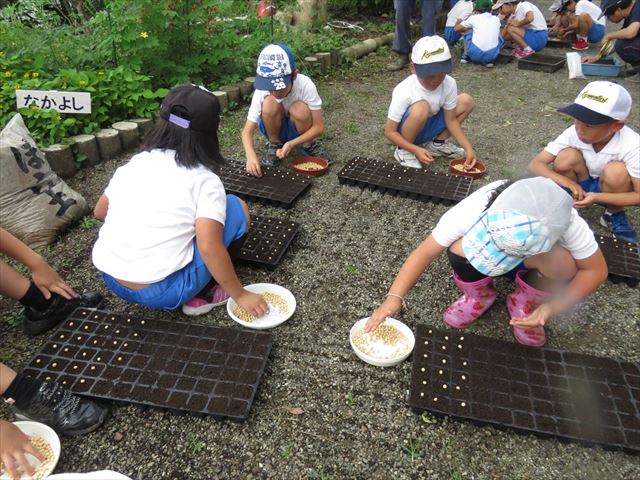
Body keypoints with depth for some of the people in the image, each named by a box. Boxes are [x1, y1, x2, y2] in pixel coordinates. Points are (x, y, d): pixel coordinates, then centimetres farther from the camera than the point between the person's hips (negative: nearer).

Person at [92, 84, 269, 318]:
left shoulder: (133, 164, 7)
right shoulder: (204, 180, -10)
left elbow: (99, 212, 19)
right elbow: (209, 248, -20)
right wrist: (240, 295, -9)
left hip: (110, 280, 6)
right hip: (161, 292, -6)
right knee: (236, 208, 4)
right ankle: (201, 296, 7)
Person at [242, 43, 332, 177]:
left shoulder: (305, 85, -30)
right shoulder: (262, 90, -27)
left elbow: (319, 127, -26)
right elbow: (247, 131, -24)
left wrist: (292, 143, -39)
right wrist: (251, 155, -44)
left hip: (299, 130, -1)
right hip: (276, 128, 1)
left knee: (300, 110, -35)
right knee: (270, 104, -32)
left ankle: (310, 145, -5)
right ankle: (274, 144, -5)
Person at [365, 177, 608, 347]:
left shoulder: (568, 224, -38)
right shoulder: (472, 210, -40)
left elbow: (596, 270, -23)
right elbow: (425, 252, -34)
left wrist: (554, 307, -36)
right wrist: (395, 297, -44)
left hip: (536, 255, 0)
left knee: (563, 264, -35)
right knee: (461, 249, -35)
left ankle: (525, 301, -1)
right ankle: (479, 295, -2)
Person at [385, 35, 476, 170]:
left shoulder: (449, 84, -17)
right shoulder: (404, 92, -30)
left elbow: (451, 120, -6)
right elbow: (390, 132, -25)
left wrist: (468, 147, -18)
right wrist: (416, 150, -36)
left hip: (429, 126, 6)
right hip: (406, 130, -5)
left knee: (466, 101, -8)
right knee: (421, 108, -36)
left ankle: (438, 143, 7)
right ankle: (403, 150, -12)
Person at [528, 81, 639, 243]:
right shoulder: (573, 133, -25)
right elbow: (535, 164, -27)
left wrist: (596, 197, -40)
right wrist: (566, 182, -44)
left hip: (610, 192, -1)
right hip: (579, 187, 1)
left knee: (616, 171, -34)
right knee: (567, 156, -28)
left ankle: (614, 216, -3)